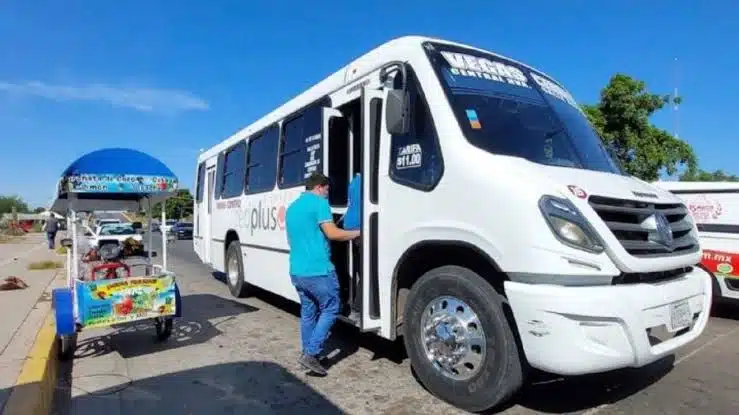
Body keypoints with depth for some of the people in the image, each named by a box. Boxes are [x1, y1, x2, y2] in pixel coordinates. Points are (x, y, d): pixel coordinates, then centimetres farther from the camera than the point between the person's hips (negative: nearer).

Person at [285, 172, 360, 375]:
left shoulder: (292, 207, 17)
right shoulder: (319, 202, -8)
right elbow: (332, 233, -17)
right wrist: (357, 233, -4)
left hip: (296, 271, 8)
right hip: (318, 270, -8)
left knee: (308, 312, 16)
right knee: (330, 309, 3)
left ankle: (308, 353, 22)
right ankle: (310, 353, -2)